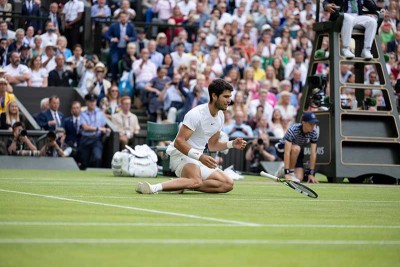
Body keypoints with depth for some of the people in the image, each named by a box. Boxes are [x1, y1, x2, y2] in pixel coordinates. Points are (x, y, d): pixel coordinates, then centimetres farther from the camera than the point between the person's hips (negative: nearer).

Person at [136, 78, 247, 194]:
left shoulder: (220, 116, 10)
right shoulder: (196, 114, -17)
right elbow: (179, 141, -23)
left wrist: (232, 144, 3)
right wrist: (200, 157, -32)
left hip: (199, 158, 9)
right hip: (181, 154, -9)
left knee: (228, 184, -8)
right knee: (196, 181, -39)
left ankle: (185, 184, -12)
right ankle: (155, 187, -44)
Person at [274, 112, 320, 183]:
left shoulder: (314, 133, -21)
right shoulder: (293, 130, -34)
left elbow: (313, 153, -19)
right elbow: (287, 152, -39)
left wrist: (311, 173, -23)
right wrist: (287, 173, -44)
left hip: (297, 154, 4)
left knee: (299, 178, -15)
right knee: (296, 148, -38)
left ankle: (283, 171, 16)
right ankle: (290, 172, -19)